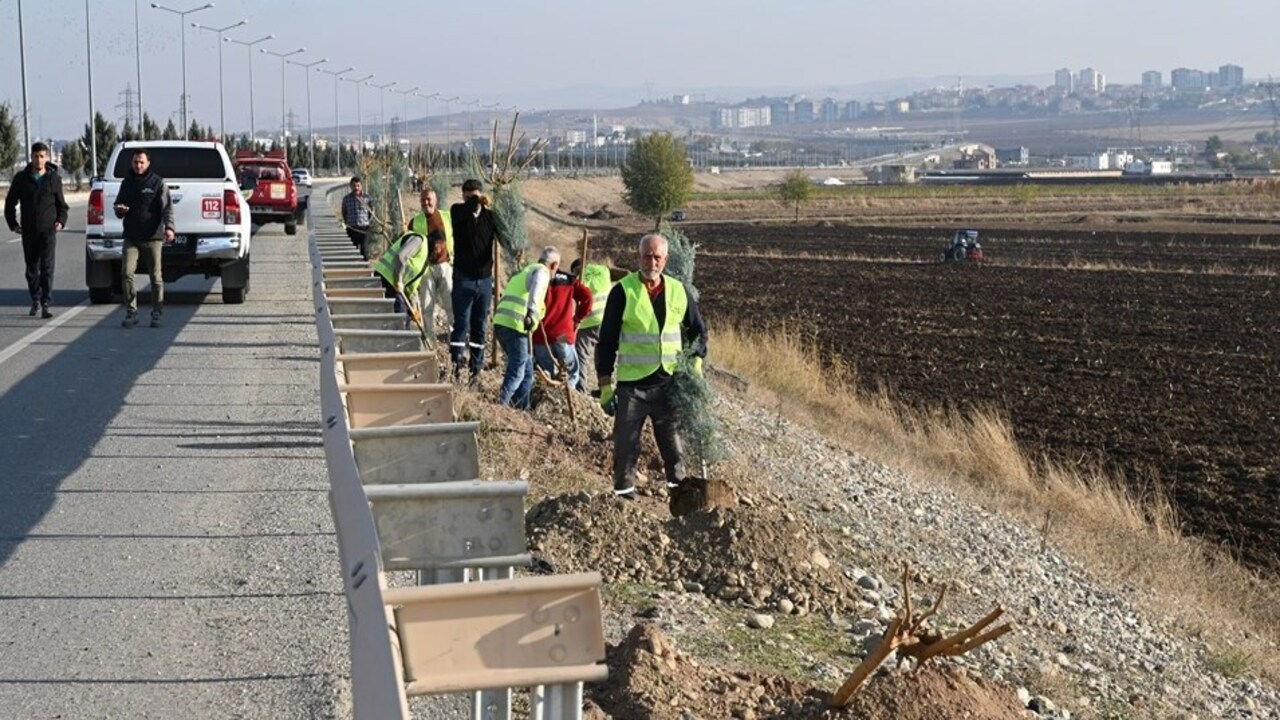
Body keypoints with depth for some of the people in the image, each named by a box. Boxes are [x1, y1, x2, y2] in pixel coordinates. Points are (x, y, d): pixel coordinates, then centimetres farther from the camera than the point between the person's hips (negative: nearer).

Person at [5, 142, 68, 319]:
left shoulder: (54, 178, 4)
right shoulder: (21, 178, 4)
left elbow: (61, 204, 12)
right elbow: (10, 203, 12)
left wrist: (61, 221, -4)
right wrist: (12, 223, 3)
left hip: (48, 231, -2)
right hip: (29, 231, 2)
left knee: (47, 268, -10)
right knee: (32, 268, 10)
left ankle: (45, 304, -11)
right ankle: (35, 300, 26)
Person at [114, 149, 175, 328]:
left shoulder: (158, 183, 0)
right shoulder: (126, 182, 13)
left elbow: (167, 207, -8)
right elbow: (118, 205, 21)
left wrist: (169, 227, -24)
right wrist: (119, 210, -4)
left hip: (152, 237, -3)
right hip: (131, 237, 3)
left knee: (156, 277, 2)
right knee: (127, 273, -9)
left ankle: (157, 313, 12)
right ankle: (131, 312, -1)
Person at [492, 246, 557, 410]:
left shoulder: (524, 272, 30)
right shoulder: (542, 271, 1)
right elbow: (536, 289, -21)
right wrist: (531, 313, -35)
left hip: (501, 323, 9)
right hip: (515, 325, -9)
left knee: (527, 370, 17)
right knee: (517, 372, -11)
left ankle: (522, 409, 20)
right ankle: (500, 407, -21)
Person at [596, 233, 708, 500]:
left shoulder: (678, 291, 6)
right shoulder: (623, 291, -4)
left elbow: (698, 330, 19)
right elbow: (607, 339, -2)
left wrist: (696, 359, 3)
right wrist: (605, 381, -5)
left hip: (669, 382, 3)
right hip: (632, 382, -3)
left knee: (673, 439, 9)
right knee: (626, 440, 0)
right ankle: (624, 490, 9)